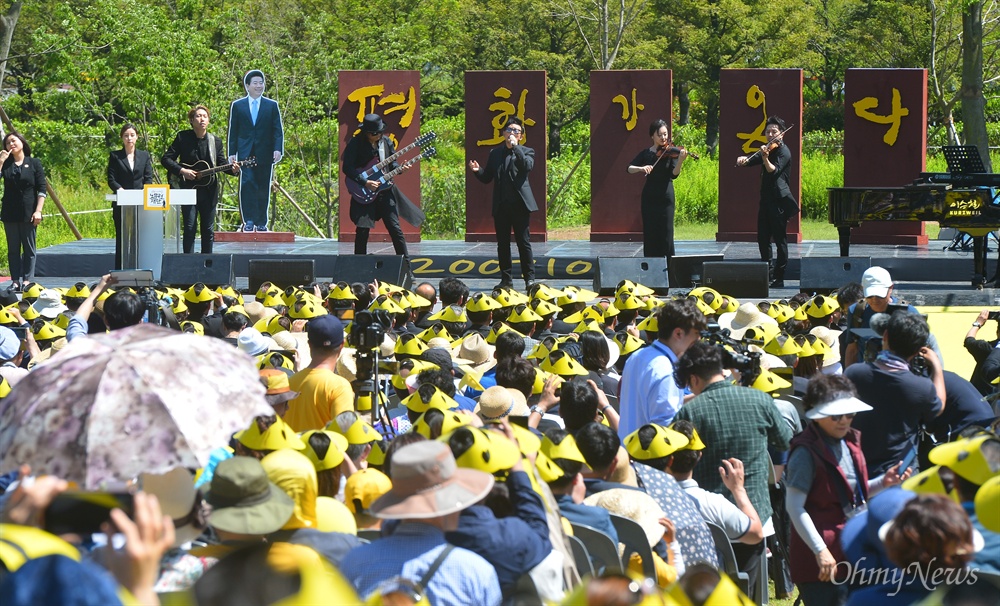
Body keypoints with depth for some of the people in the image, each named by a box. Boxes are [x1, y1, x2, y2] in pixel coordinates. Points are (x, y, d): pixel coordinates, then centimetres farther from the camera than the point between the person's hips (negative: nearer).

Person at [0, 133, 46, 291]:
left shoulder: (34, 163, 2)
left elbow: (42, 189, -2)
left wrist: (38, 211, -10)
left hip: (28, 213, -3)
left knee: (29, 248, 0)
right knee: (13, 249, 4)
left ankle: (27, 280, 1)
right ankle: (15, 281, 6)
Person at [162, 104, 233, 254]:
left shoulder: (215, 141, 8)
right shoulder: (182, 137, -1)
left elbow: (222, 163, 9)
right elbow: (166, 159, -2)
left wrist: (232, 169, -13)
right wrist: (181, 171, -15)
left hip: (209, 191, 3)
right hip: (188, 189, -3)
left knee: (208, 230, 6)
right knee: (190, 228, -6)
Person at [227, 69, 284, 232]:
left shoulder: (272, 106, 10)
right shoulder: (237, 106, 9)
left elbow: (278, 131, 6)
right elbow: (233, 131, 8)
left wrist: (278, 150, -7)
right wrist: (232, 153, 1)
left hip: (265, 154, 1)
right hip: (245, 153, -1)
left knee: (263, 188, 3)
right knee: (247, 184, -14)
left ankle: (261, 223, 10)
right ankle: (249, 221, -13)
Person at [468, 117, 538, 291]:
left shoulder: (526, 152, 6)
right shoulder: (495, 153, 16)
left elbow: (527, 166, -16)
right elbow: (487, 178, 15)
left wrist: (515, 146, -18)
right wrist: (477, 171, -6)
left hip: (520, 204, -4)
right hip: (501, 205, 4)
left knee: (524, 242, -5)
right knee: (502, 244, 7)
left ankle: (529, 278, -2)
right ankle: (506, 278, 13)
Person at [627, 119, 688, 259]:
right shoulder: (646, 153, 7)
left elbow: (674, 174, -12)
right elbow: (630, 168, 0)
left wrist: (680, 160, -30)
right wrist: (641, 168, -21)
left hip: (665, 196, -2)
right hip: (649, 197, 2)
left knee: (665, 233, -5)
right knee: (649, 233, 3)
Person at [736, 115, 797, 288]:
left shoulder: (783, 151, -10)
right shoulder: (767, 149, 16)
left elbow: (773, 170, -23)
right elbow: (751, 161, 14)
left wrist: (765, 158, -40)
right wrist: (742, 159, -8)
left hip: (779, 201, -9)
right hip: (766, 200, 9)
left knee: (780, 239, -5)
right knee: (763, 238, 10)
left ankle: (779, 278, -3)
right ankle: (768, 272, 20)